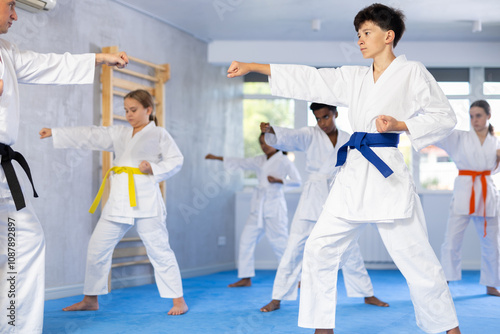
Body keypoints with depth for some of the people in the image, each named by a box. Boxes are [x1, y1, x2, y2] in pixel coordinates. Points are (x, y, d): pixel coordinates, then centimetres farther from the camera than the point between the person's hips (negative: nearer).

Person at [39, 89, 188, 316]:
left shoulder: (159, 134, 4)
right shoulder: (119, 134, 16)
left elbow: (175, 160, 1)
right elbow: (89, 136, 12)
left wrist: (154, 169, -15)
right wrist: (55, 133, 7)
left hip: (145, 199, -6)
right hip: (118, 201, 6)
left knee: (159, 250, -4)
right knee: (97, 247, 8)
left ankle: (178, 300, 6)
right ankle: (90, 300, 22)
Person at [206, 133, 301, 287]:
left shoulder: (284, 161, -3)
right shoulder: (259, 160, 14)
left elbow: (297, 181, -5)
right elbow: (241, 162, 19)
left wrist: (279, 180, -16)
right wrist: (217, 158, 19)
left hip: (274, 207, -6)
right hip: (258, 207, 7)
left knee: (280, 244, -9)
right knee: (246, 240, 3)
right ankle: (246, 278, 11)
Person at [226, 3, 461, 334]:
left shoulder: (412, 73, 0)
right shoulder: (354, 78, 15)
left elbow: (445, 117, 0)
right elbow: (308, 79, 13)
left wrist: (399, 125, -14)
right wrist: (251, 66, 10)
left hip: (388, 174, -6)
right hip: (354, 174, 6)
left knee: (416, 257, -4)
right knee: (320, 248, 3)